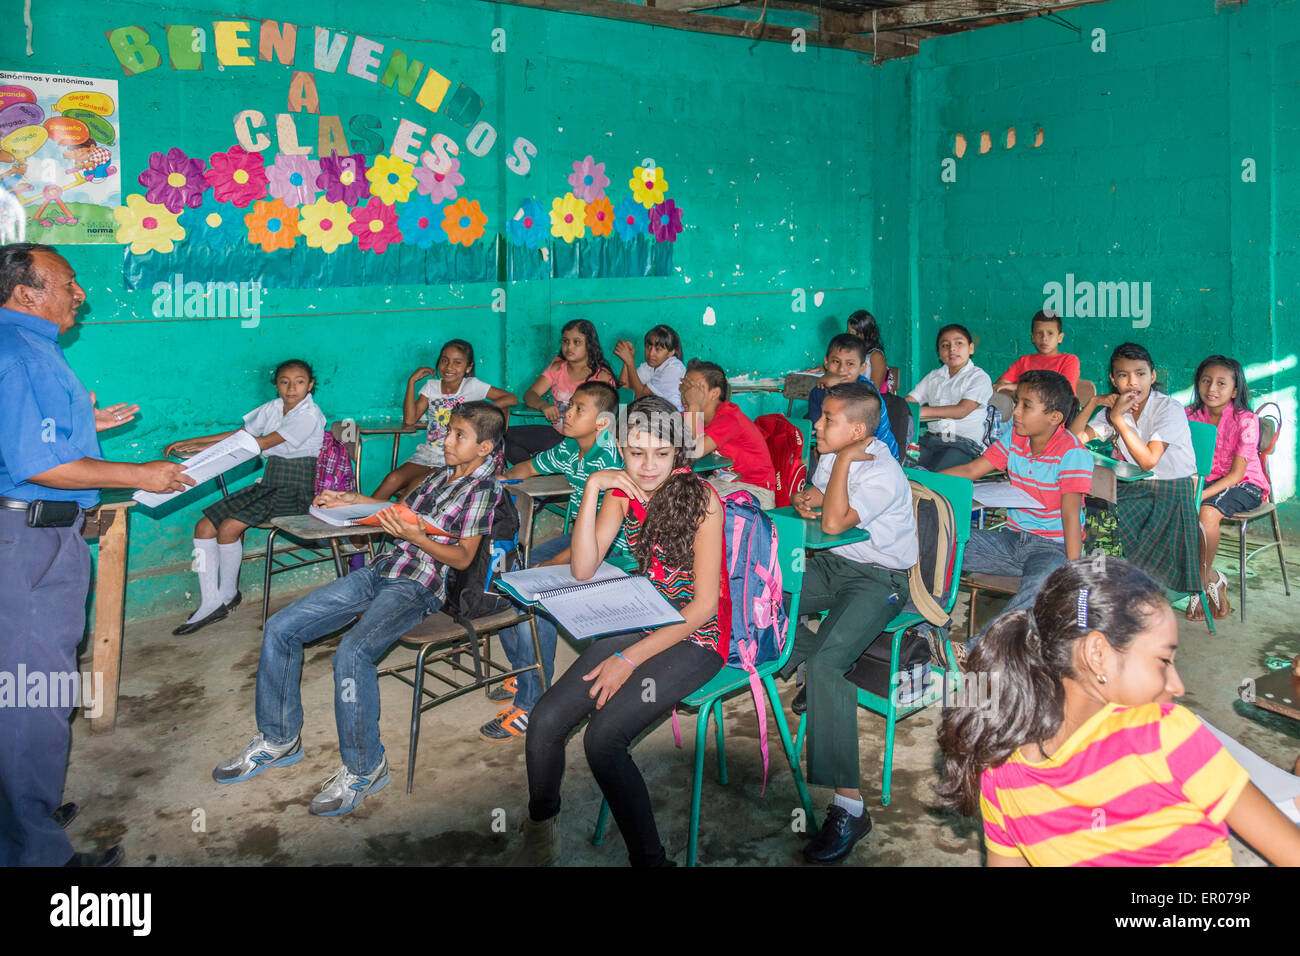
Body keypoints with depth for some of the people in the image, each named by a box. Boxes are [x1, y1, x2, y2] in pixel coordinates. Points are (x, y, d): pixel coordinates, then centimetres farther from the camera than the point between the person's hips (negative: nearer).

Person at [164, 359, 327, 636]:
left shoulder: (309, 415, -13)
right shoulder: (273, 407, 13)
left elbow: (262, 443, -18)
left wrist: (207, 446, -16)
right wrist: (189, 443, 11)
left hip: (294, 492, -8)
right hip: (269, 485, 8)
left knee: (229, 528, -22)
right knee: (204, 527, -6)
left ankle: (229, 594, 1)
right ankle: (210, 603, -2)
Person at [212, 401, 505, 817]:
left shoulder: (483, 488, -6)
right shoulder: (443, 473, 18)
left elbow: (463, 558, -10)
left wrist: (416, 538, -23)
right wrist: (351, 500, 19)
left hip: (418, 588, -9)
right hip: (381, 569, 9)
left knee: (352, 652, -34)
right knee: (280, 628, 0)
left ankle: (365, 767, -15)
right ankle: (278, 739, 14)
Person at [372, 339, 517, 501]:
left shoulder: (473, 386, -1)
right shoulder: (431, 386, 11)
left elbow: (512, 399, -5)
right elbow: (410, 419, 3)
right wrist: (412, 381, 1)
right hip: (428, 453, 4)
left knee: (418, 484, -29)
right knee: (393, 479, -23)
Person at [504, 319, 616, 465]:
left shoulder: (602, 376, -5)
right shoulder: (558, 367, 10)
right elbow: (529, 395, 4)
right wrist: (543, 405, -21)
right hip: (556, 433, 6)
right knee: (507, 437, -12)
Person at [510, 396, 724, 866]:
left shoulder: (700, 500, -15)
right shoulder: (622, 492, 1)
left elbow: (704, 606, -15)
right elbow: (583, 570, -7)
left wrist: (630, 658, -20)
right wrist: (593, 489, -16)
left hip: (692, 639, -5)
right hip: (638, 625, 5)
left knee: (603, 736, -26)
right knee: (545, 721, -13)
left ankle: (648, 856, -8)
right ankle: (540, 835, 12)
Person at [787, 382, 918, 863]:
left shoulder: (882, 473, -20)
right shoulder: (834, 455, 4)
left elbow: (834, 523, -27)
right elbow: (815, 496, 20)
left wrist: (843, 462, -20)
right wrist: (807, 499, -5)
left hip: (879, 579, -9)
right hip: (833, 563, 9)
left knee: (824, 666, -29)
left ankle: (849, 805, -27)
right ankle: (825, 674, 11)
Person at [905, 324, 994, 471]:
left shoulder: (979, 377, 5)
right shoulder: (934, 376, 23)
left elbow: (961, 410, -10)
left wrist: (922, 411, -19)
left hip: (964, 443, -4)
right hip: (931, 438, 4)